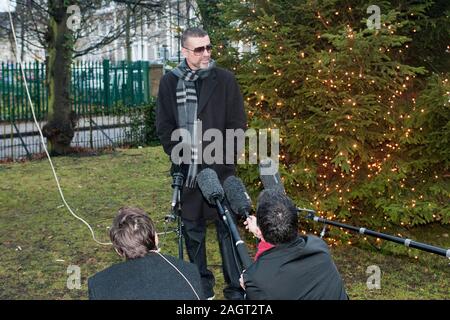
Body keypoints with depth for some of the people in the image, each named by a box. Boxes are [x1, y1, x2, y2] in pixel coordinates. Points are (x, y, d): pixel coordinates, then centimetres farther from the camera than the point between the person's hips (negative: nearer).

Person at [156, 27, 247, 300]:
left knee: (227, 227, -1)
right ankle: (202, 284, 23)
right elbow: (164, 127, 7)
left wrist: (222, 159, -6)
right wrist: (180, 158, -3)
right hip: (186, 169, 2)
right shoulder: (170, 82, 4)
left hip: (220, 167, -2)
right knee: (192, 229, 9)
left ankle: (236, 288, 7)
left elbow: (237, 123, 0)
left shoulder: (225, 80, 0)